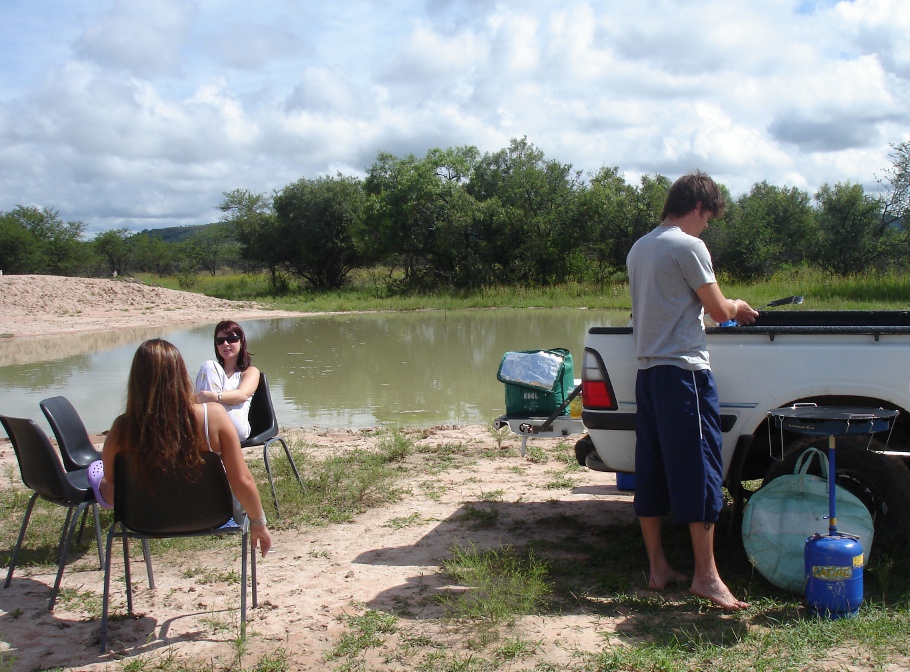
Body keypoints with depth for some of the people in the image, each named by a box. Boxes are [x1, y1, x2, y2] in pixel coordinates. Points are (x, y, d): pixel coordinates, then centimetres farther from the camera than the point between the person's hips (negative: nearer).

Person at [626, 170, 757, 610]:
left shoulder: (639, 248, 16)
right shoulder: (688, 246, -10)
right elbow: (719, 311, -7)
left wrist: (724, 308, 25)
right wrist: (737, 306, 15)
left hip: (647, 371, 9)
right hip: (684, 371, -9)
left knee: (651, 473, 9)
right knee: (699, 470, -4)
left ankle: (658, 569, 17)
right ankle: (706, 575, -1)